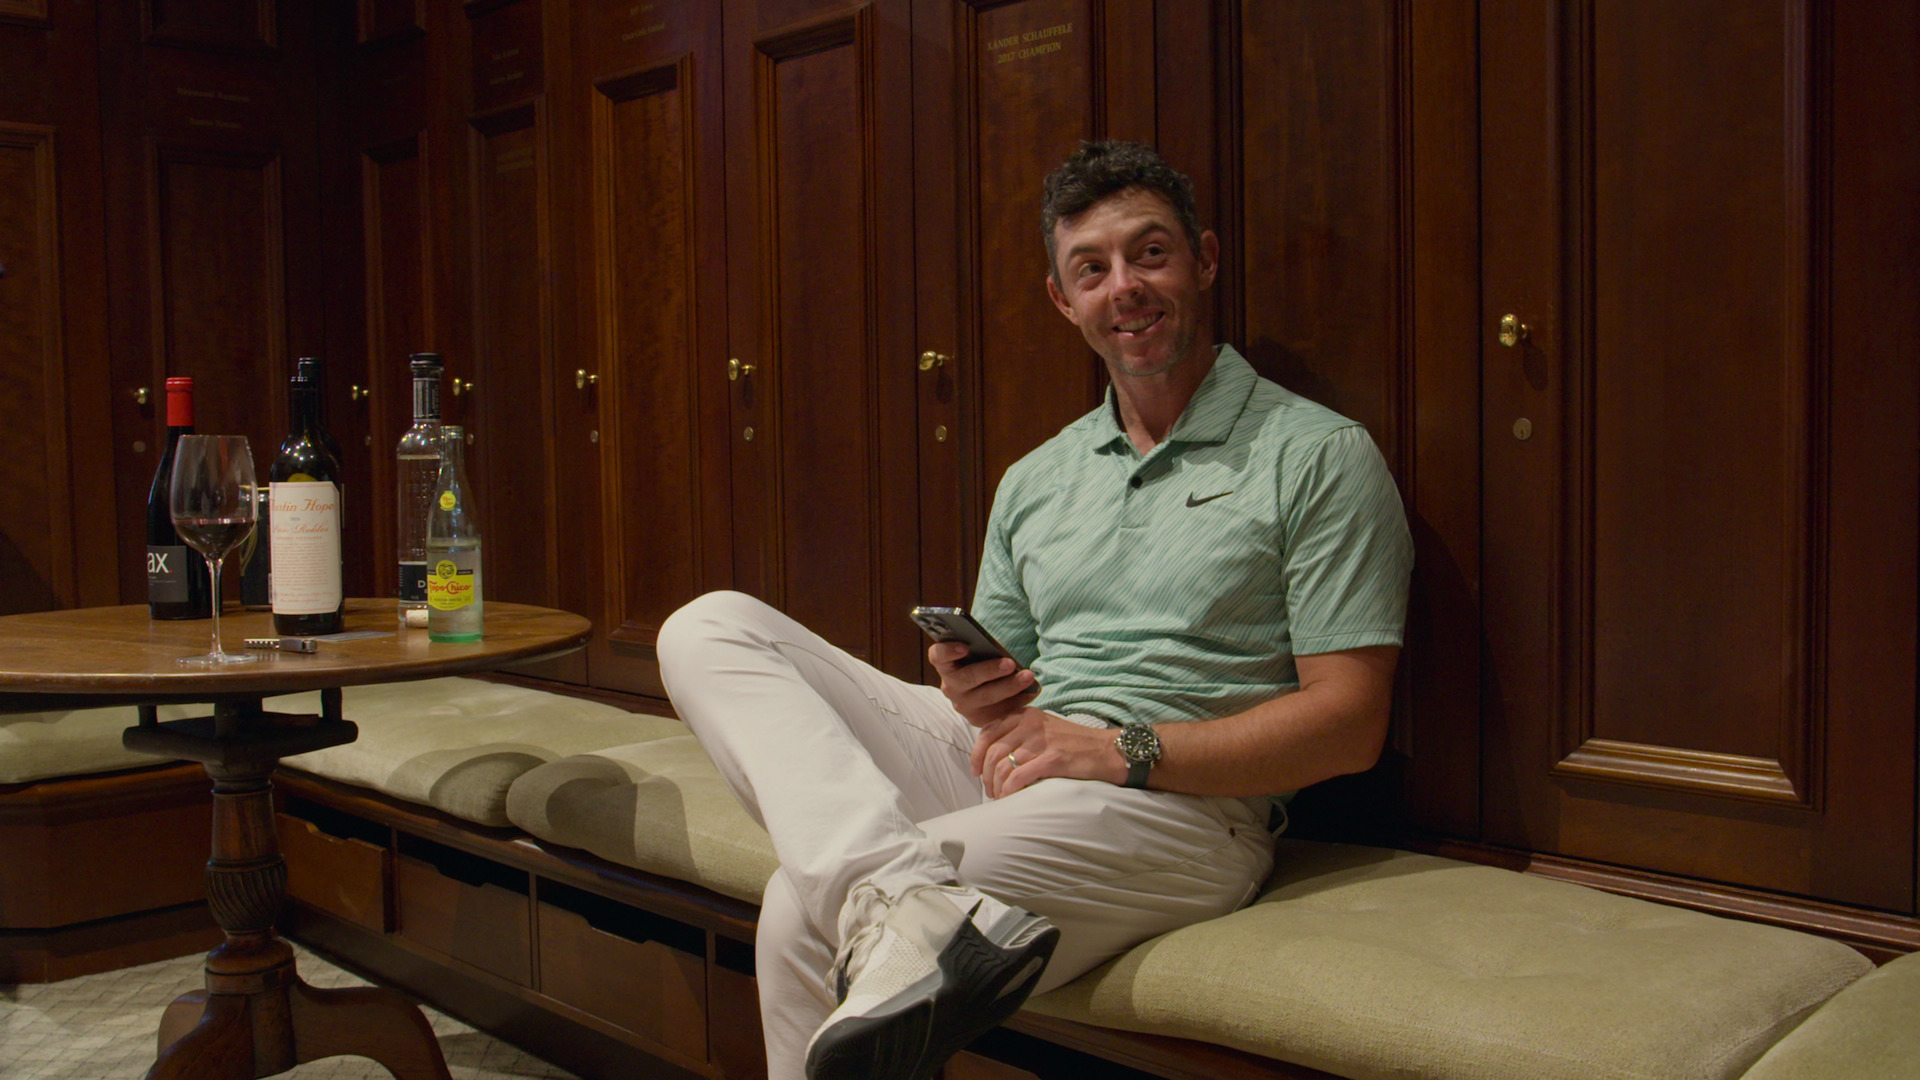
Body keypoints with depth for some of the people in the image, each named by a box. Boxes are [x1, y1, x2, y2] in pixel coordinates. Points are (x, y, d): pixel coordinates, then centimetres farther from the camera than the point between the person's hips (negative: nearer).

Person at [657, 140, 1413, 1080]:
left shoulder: (1319, 455, 1)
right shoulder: (1033, 483, 21)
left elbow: (1349, 724, -6)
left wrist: (1123, 749, -17)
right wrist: (975, 691, -3)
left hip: (1180, 802, -8)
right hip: (1000, 771, 8)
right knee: (709, 629, -15)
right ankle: (901, 893, -34)